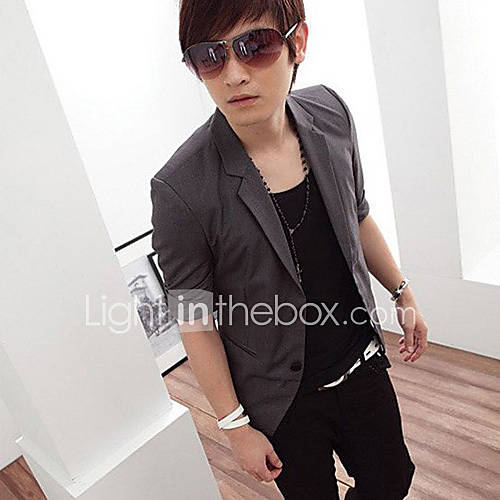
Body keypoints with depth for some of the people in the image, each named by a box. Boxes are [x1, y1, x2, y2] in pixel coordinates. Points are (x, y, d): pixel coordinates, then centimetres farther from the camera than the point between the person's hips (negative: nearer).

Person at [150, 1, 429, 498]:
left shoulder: (330, 113, -10)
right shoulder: (180, 188, -26)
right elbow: (195, 321, -16)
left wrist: (402, 293, 14)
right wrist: (236, 425, -9)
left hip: (362, 364, 5)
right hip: (284, 400, -4)